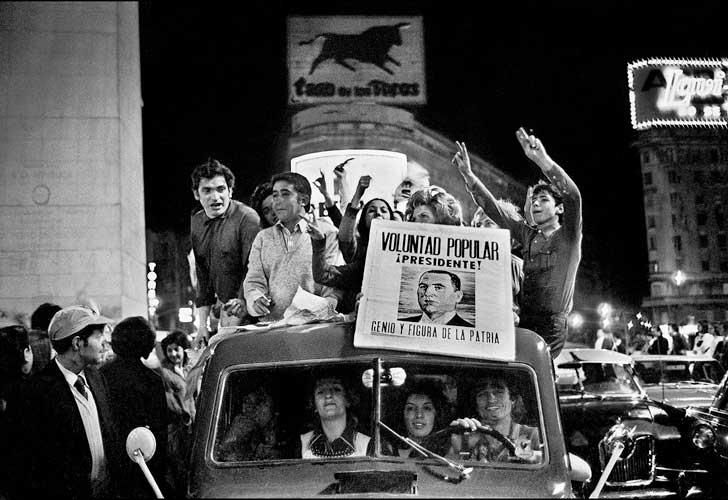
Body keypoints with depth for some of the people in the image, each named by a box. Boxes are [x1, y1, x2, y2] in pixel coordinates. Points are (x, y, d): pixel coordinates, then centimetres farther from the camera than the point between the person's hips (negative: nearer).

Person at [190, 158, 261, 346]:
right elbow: (202, 274, 15)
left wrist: (242, 302, -31)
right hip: (223, 307, 6)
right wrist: (203, 323, 12)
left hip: (247, 310, -6)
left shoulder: (247, 218, -13)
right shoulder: (197, 222, 9)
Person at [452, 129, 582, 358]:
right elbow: (493, 209, 15)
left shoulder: (568, 236, 2)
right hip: (524, 323, 5)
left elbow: (573, 196, -16)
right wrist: (468, 175, 5)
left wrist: (542, 160, -27)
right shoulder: (527, 234, 18)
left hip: (551, 327, -5)